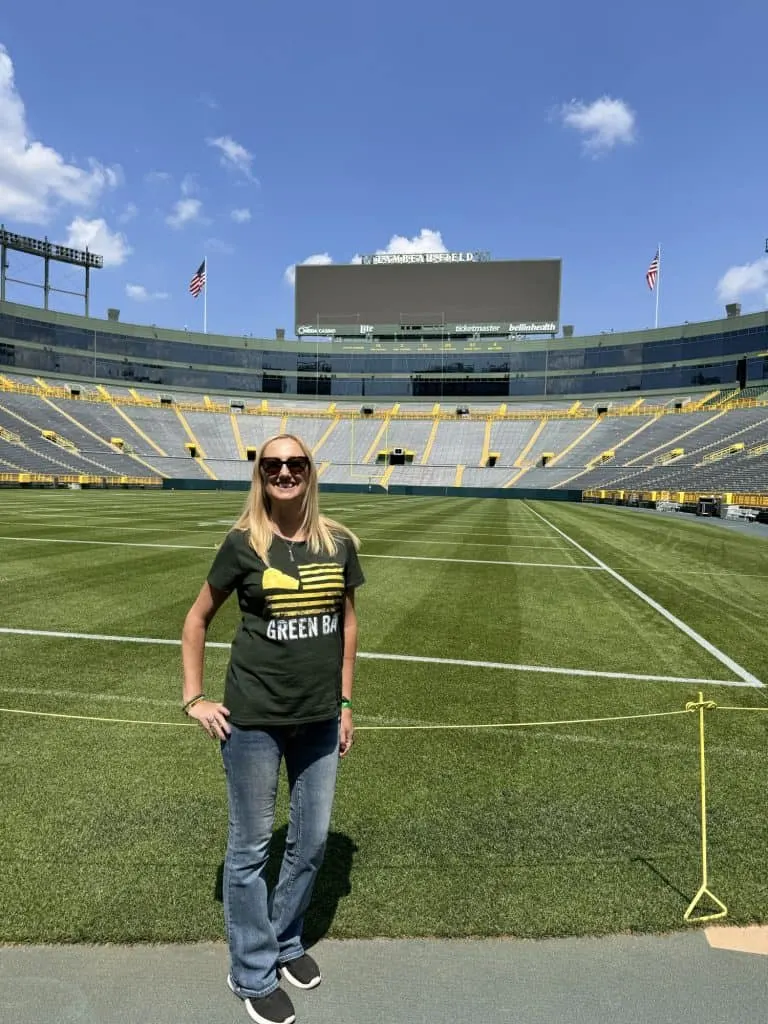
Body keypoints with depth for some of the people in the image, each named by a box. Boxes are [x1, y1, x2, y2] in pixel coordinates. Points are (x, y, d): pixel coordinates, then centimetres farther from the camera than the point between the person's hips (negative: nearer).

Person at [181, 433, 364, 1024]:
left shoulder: (339, 543, -2)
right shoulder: (244, 544, -10)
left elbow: (347, 624, 7)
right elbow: (197, 620, 1)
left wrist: (346, 703, 8)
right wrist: (194, 698, -2)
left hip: (319, 719, 4)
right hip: (253, 720, -3)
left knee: (312, 843, 18)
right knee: (251, 848, 12)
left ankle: (286, 942, 45)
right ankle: (253, 973, 36)